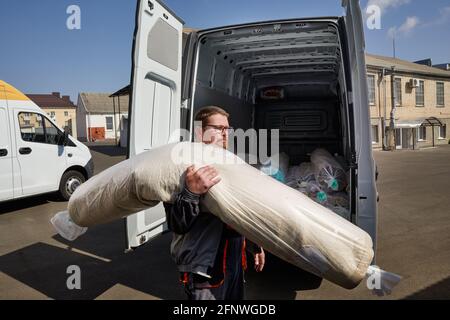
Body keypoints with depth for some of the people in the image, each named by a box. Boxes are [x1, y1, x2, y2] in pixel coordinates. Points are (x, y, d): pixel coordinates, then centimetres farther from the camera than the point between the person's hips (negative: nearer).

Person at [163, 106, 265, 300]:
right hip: (204, 266, -7)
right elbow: (176, 225, -22)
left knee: (236, 296, 21)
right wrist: (191, 193, -38)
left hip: (235, 259, 7)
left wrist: (254, 245, 20)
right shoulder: (184, 169, -16)